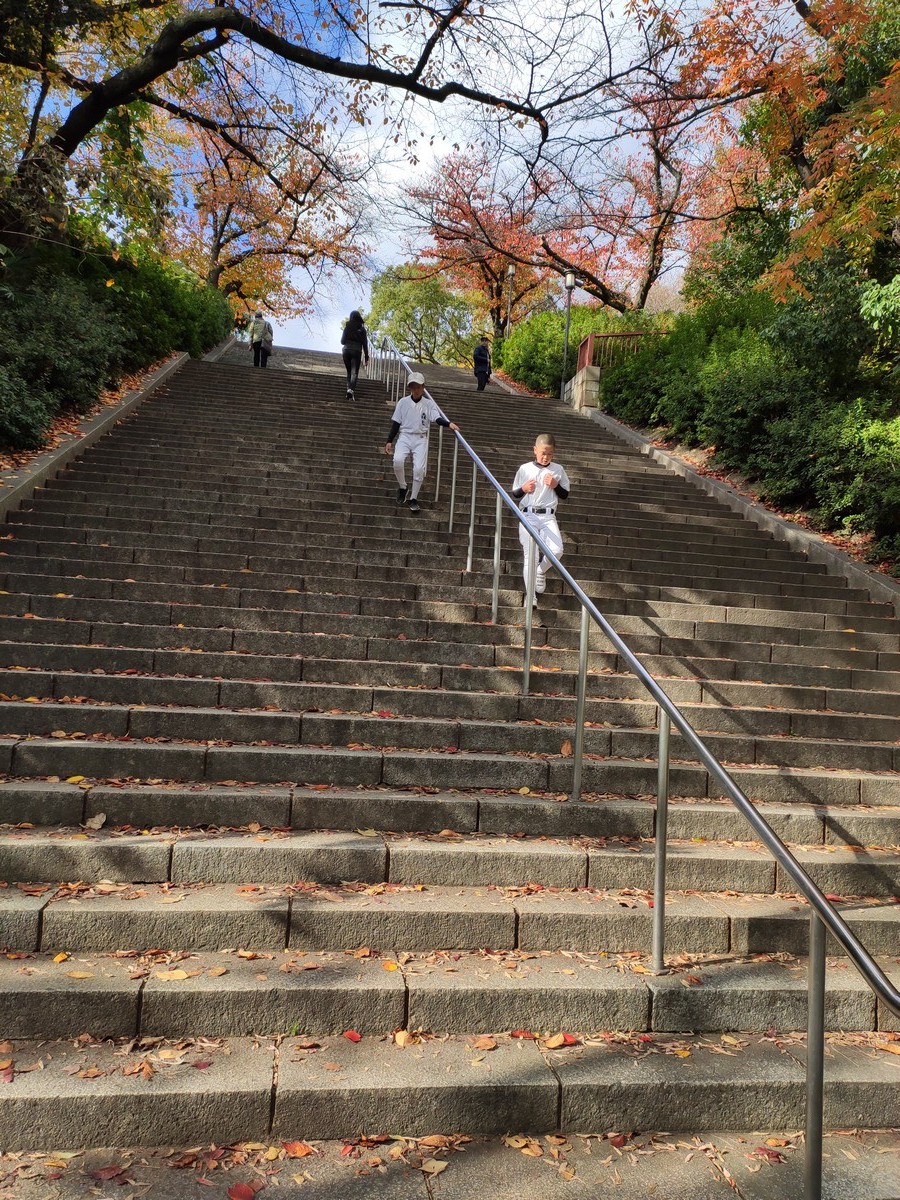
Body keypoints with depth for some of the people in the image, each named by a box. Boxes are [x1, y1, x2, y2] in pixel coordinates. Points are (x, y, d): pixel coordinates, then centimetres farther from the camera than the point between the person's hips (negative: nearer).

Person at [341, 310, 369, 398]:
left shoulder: (347, 327, 3)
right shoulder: (362, 329, 1)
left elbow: (342, 341, 4)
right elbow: (365, 344, 1)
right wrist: (366, 358, 4)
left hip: (346, 350, 1)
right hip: (356, 351, -1)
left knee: (349, 371, 16)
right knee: (354, 372, -4)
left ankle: (349, 388, 3)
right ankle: (352, 389, -25)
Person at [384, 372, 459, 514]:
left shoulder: (429, 403, 2)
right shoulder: (403, 402, 4)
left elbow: (437, 419, -12)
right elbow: (396, 423, 7)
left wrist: (449, 424, -33)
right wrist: (389, 441, 2)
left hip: (421, 439, 0)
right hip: (405, 436, 0)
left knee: (419, 468, -14)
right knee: (398, 460, -26)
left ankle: (413, 498, 4)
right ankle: (402, 487, 0)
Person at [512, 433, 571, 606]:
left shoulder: (558, 470, 9)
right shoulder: (525, 469, 6)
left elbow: (565, 495, 15)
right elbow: (514, 495, 12)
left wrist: (556, 486, -4)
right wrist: (523, 489, -9)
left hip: (548, 516, 1)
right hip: (528, 515, -1)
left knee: (557, 550, -19)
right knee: (530, 554, -11)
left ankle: (540, 572, 14)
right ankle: (530, 595, -6)